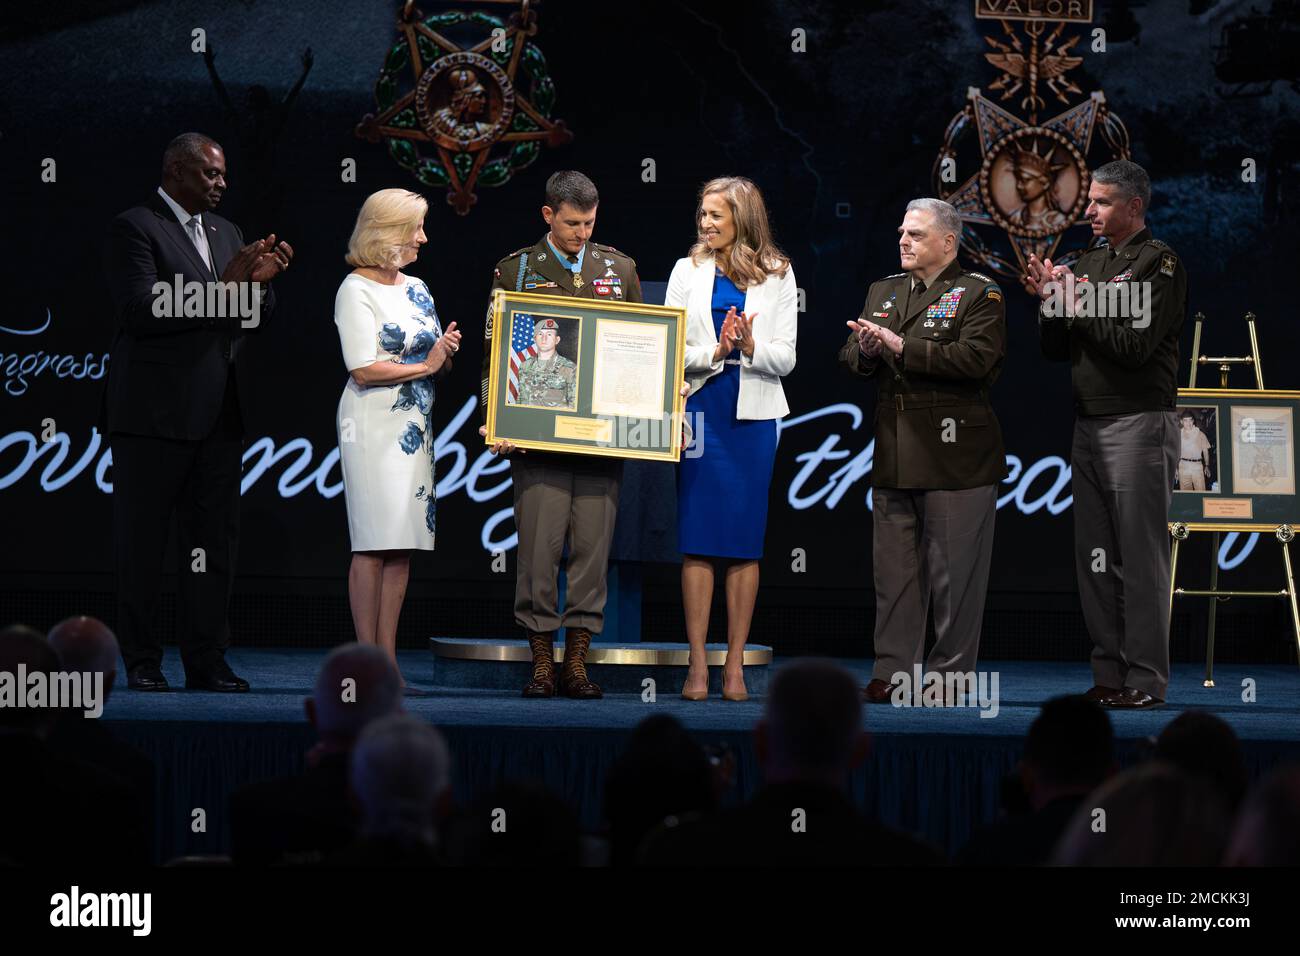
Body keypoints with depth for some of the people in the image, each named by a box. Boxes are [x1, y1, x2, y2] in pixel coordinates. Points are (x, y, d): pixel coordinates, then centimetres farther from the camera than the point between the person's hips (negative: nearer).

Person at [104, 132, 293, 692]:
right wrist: (222, 285, -20)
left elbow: (254, 323, 20)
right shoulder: (135, 229, -5)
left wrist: (259, 282, -2)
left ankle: (206, 661, 7)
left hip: (217, 414, 7)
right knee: (141, 542, 0)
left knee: (216, 538, 4)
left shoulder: (225, 233, 18)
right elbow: (139, 310, -18)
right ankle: (142, 662, 7)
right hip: (153, 413, -7)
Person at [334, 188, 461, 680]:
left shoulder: (417, 289, 16)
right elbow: (363, 369, -16)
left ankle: (388, 659, 6)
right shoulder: (356, 289, -7)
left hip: (414, 427, 7)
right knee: (375, 542, -8)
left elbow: (436, 361, 20)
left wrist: (447, 351, -2)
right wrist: (424, 365, -10)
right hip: (373, 426, -7)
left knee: (402, 545, 4)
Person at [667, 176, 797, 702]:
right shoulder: (688, 272, 8)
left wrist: (750, 348, -16)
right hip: (702, 410, 0)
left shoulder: (777, 275, 6)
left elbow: (785, 358, 3)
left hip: (754, 414, 0)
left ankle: (735, 663, 6)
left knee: (745, 540, 2)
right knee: (696, 539, -2)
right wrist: (714, 352, -15)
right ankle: (697, 663, 0)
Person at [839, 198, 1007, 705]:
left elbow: (977, 358, -17)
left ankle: (950, 673, 4)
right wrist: (865, 349, -9)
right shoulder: (883, 291, 19)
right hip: (894, 454, 6)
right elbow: (850, 359, 16)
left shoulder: (979, 294, -1)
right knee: (893, 568, 6)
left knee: (953, 572, -2)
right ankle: (891, 672, 10)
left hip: (954, 453, -6)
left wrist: (901, 346, -18)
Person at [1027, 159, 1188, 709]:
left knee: (1141, 555, -6)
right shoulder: (1088, 263, 17)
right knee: (1094, 557, 7)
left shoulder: (1160, 263, -6)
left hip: (1139, 422, -8)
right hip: (1089, 425, 8)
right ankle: (1108, 674, 11)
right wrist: (1050, 302, 0)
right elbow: (1054, 351, 17)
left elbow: (1136, 344, -16)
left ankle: (1146, 680, -4)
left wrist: (1079, 307, -9)